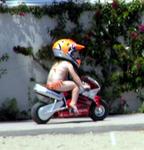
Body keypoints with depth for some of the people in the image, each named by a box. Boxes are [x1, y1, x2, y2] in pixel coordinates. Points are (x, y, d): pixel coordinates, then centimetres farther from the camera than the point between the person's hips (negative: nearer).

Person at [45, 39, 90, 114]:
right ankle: (73, 103, -17)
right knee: (76, 85, -6)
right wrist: (82, 85, 4)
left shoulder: (56, 64, 26)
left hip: (49, 84, 9)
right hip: (57, 84, -9)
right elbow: (74, 76, -3)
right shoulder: (67, 64, 1)